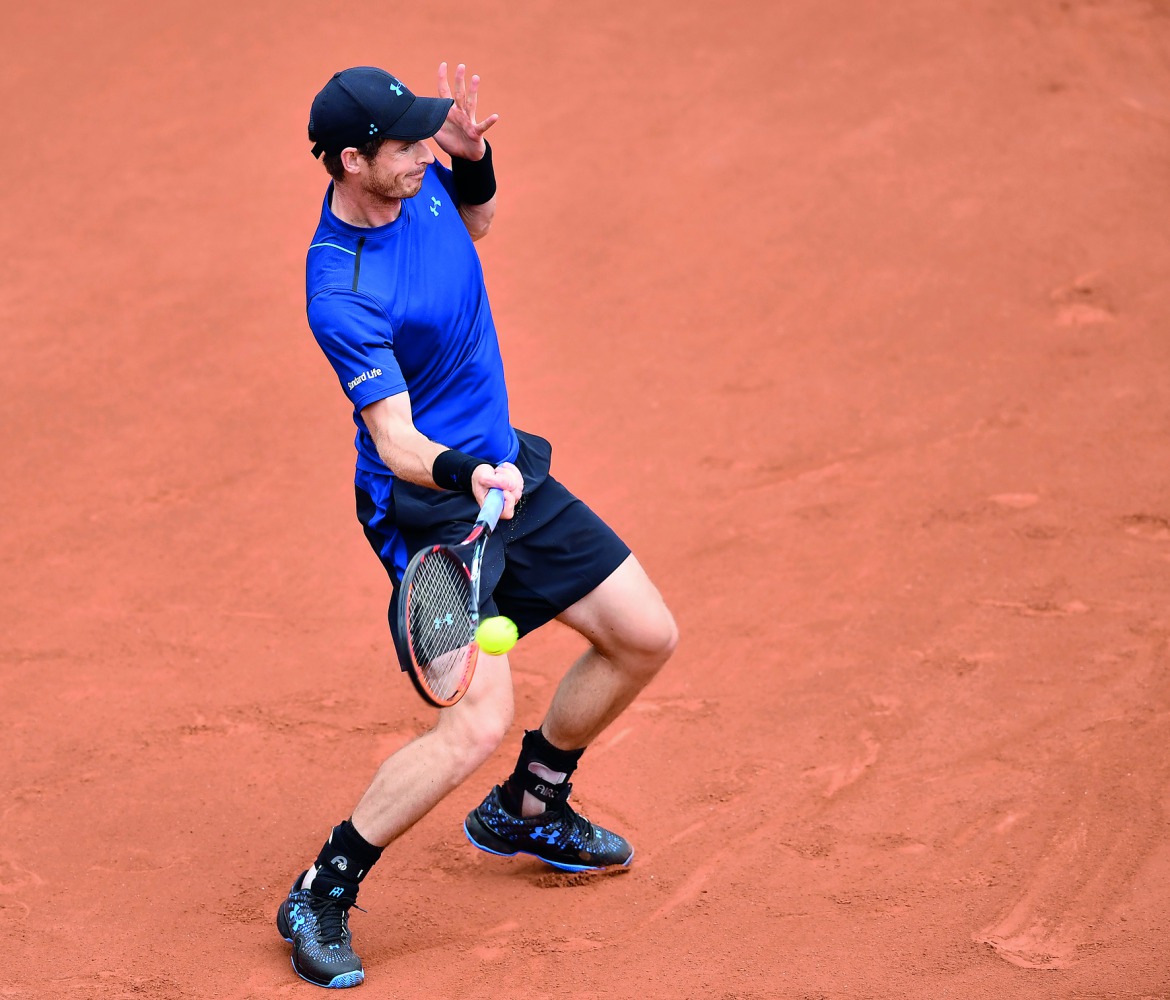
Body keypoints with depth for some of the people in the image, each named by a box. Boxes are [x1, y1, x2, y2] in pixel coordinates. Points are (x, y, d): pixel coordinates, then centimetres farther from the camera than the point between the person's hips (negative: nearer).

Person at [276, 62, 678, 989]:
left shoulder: (417, 182, -4)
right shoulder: (343, 293, -28)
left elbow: (476, 222, 20)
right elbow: (395, 440, -29)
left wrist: (472, 156, -1)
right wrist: (466, 475, -48)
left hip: (506, 472, 9)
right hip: (428, 504, -9)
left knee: (646, 637, 12)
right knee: (479, 723, -21)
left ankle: (525, 810, 33)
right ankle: (322, 897, -3)